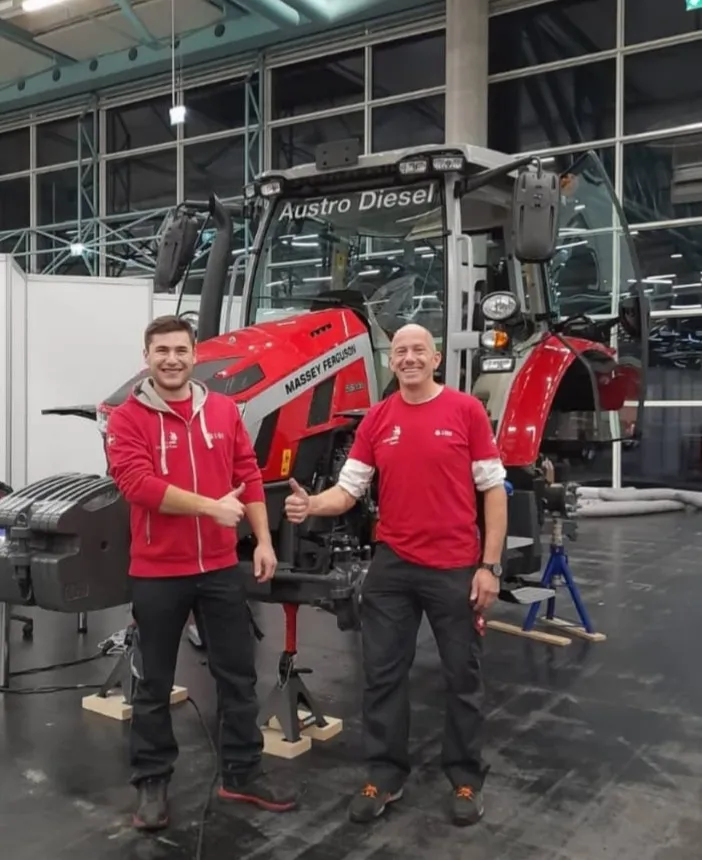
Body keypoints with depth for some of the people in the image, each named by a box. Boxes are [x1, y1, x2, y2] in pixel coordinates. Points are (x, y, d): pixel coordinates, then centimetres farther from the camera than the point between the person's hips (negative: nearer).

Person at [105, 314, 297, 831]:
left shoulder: (223, 410, 6)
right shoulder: (128, 418, -7)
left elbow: (249, 475, 8)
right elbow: (138, 484, -20)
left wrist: (263, 539, 3)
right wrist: (211, 507, -26)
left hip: (221, 566, 4)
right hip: (158, 571, -3)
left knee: (238, 673, 12)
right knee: (155, 683, 11)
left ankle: (243, 771, 28)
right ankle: (152, 782, 27)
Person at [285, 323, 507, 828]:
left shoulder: (467, 410, -4)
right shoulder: (377, 420, 5)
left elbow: (493, 489, -4)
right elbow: (348, 489, 3)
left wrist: (490, 564, -9)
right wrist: (311, 506, -19)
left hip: (456, 567, -3)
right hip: (392, 565, 3)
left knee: (463, 676, 10)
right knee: (383, 674, 9)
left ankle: (466, 778, 27)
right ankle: (385, 775, 25)